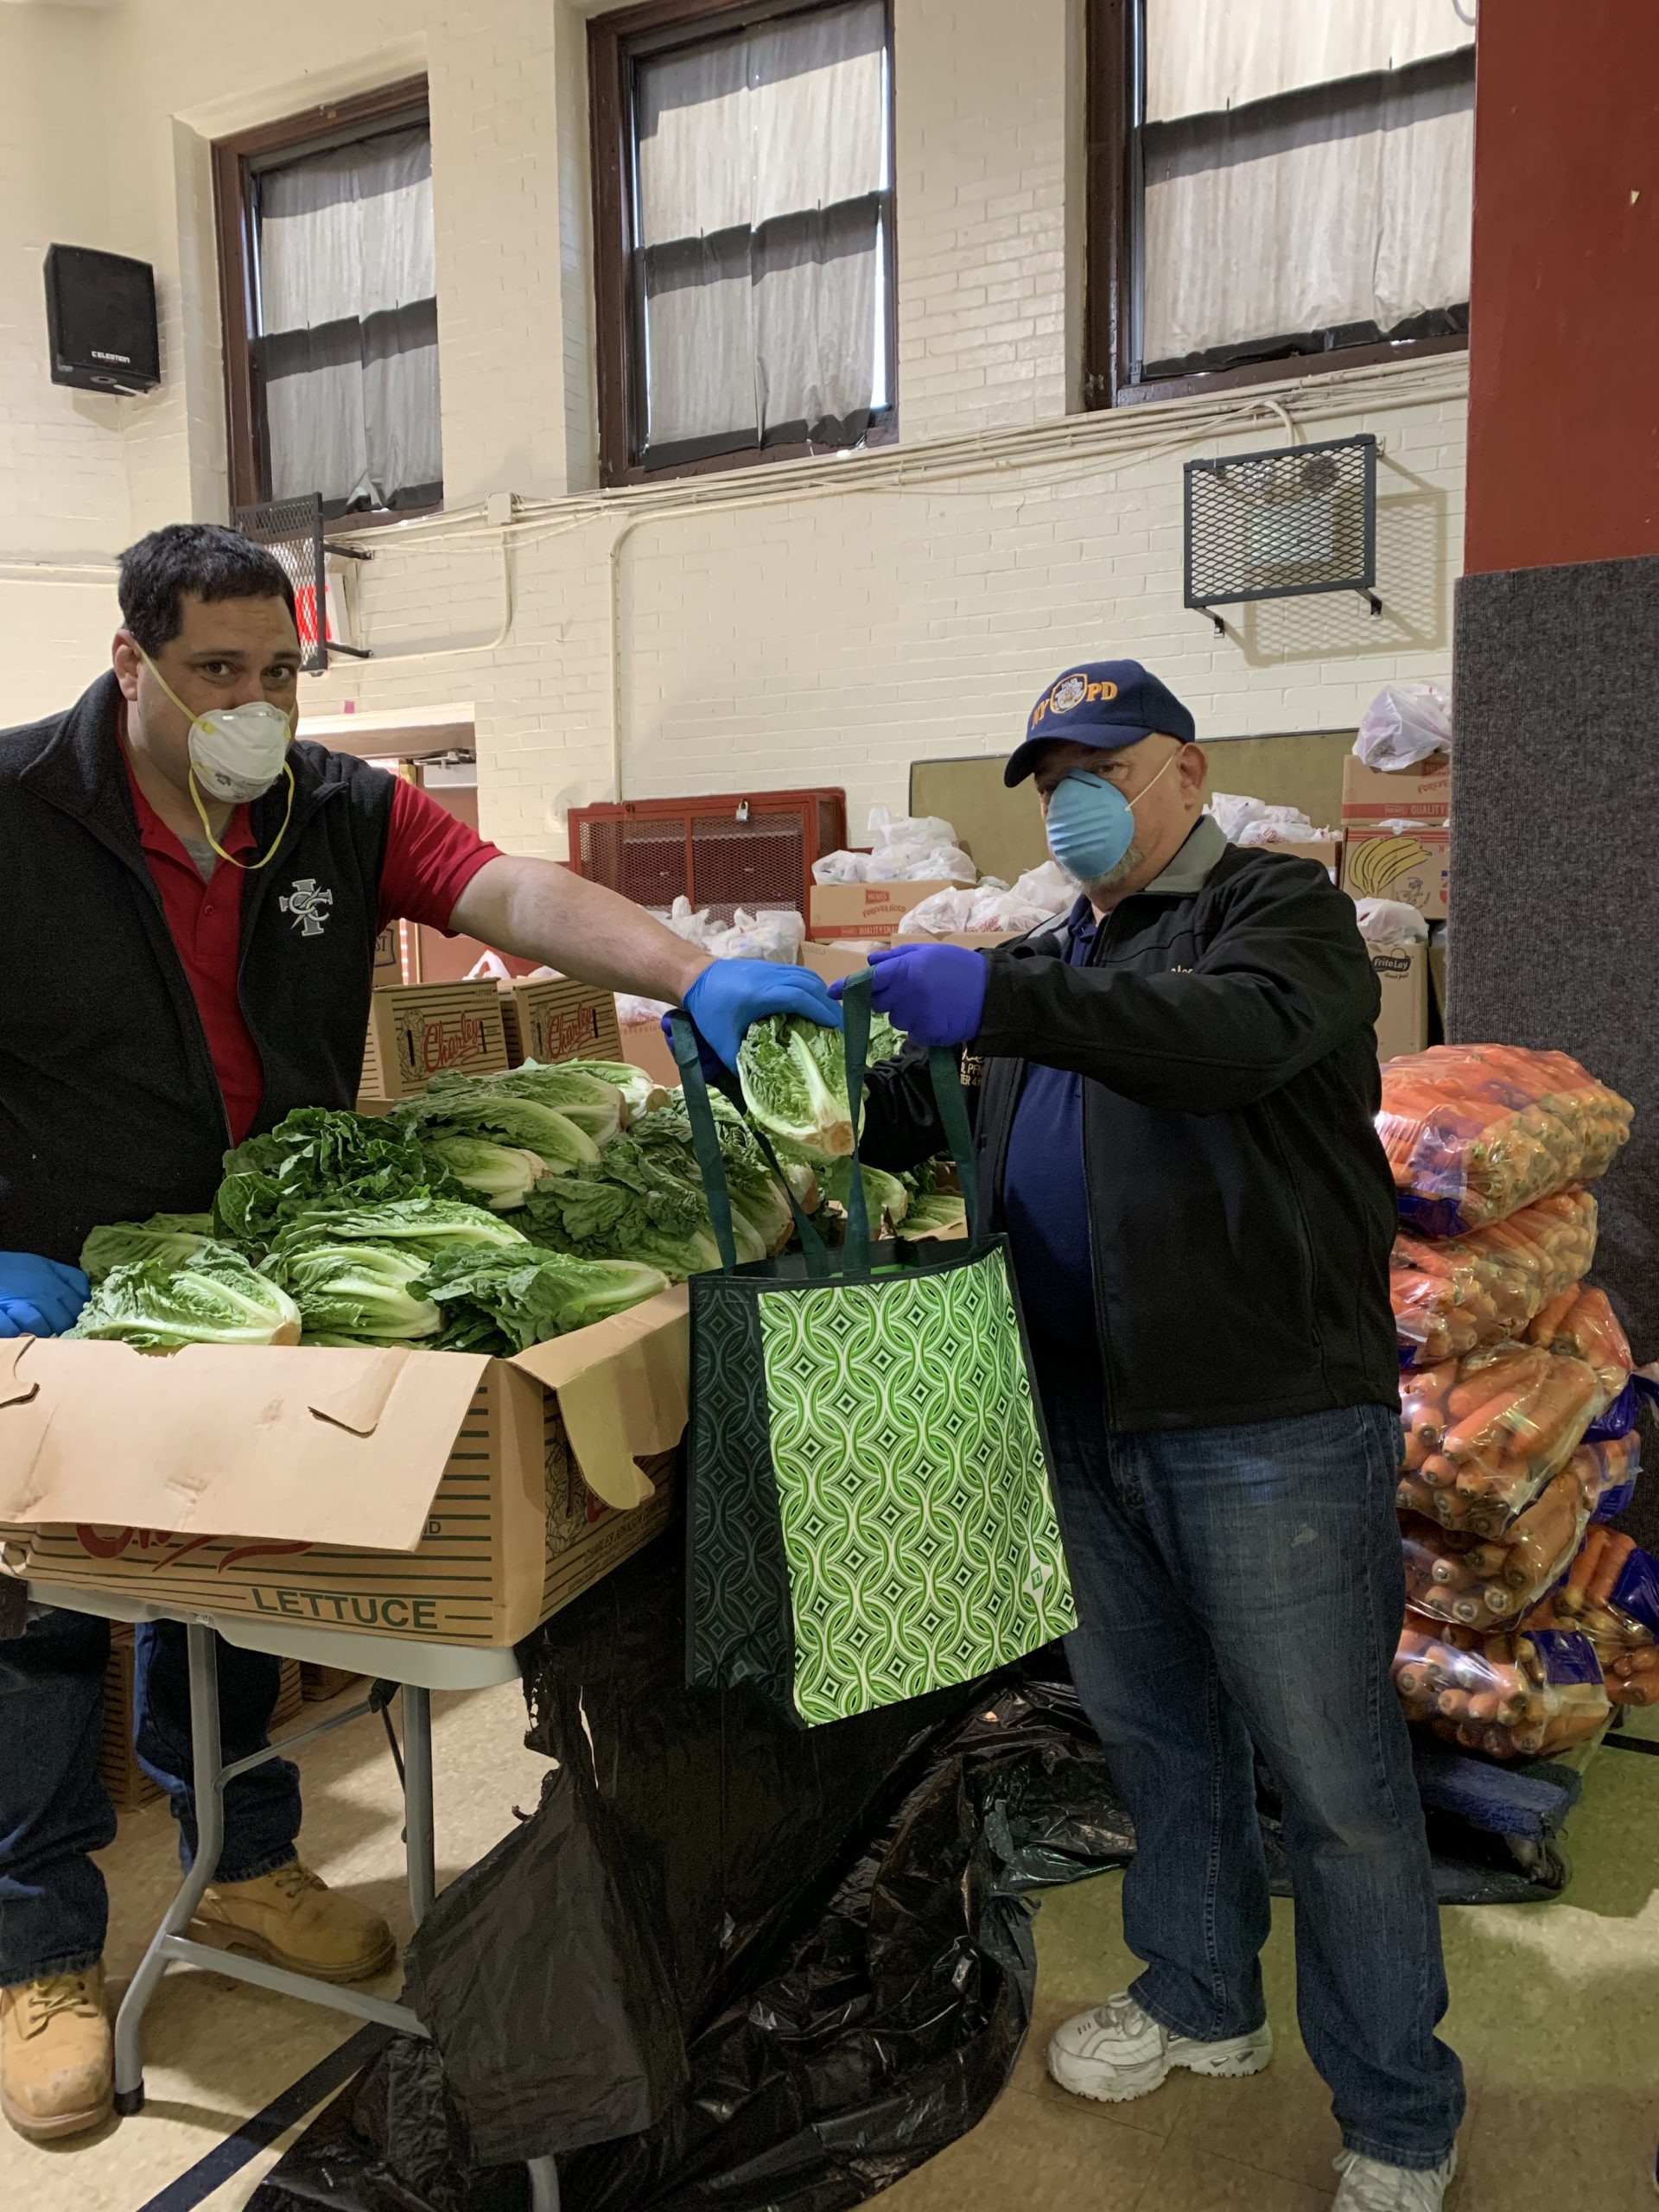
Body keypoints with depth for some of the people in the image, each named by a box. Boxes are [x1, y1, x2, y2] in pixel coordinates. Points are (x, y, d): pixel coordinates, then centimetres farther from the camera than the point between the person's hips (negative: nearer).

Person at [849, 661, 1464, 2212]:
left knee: (1332, 1774, 4)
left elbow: (1246, 1031, -27)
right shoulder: (1050, 962, 19)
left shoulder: (1277, 907, -4)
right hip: (1096, 1422, 7)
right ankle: (1200, 2000, 43)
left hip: (1271, 1415, -7)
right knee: (1151, 1727, 21)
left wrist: (1002, 1000, -36)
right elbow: (933, 1120, 15)